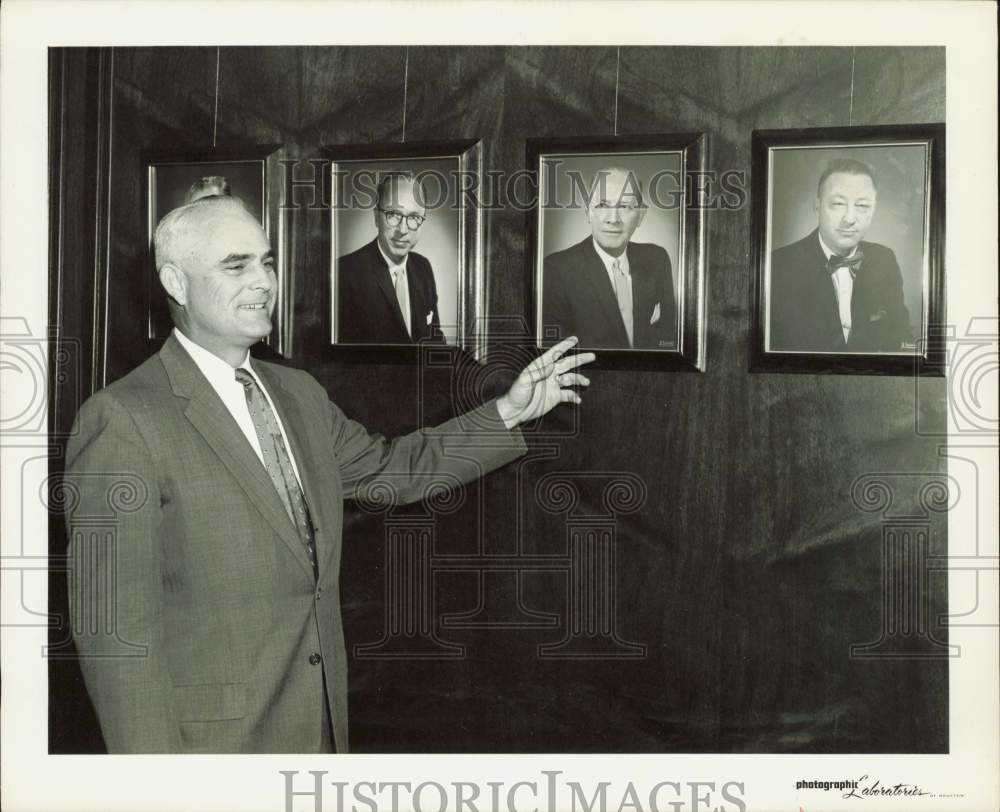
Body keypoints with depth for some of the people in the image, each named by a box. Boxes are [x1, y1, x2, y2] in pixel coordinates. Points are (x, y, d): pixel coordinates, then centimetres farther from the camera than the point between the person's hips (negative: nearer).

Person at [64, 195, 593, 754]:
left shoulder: (299, 393, 7)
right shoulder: (123, 419, -16)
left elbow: (393, 470, 17)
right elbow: (115, 620, -17)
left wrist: (509, 413, 6)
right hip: (214, 736, -6)